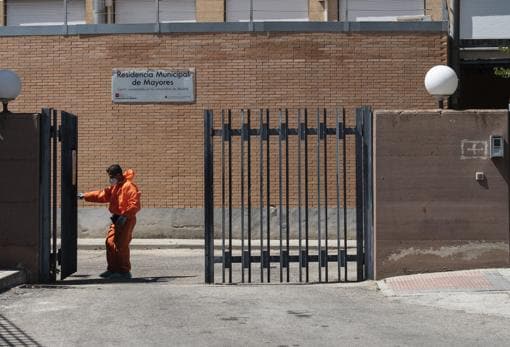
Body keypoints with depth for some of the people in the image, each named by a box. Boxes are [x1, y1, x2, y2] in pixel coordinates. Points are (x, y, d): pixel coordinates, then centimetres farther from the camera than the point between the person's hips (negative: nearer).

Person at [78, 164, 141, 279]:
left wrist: (125, 215, -25)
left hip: (126, 220, -10)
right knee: (110, 242, 9)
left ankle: (124, 271, -2)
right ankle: (113, 269, 19)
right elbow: (102, 195, 21)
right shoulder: (114, 187, 17)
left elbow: (135, 205, -21)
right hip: (116, 219, 10)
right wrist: (85, 196, 17)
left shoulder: (129, 186, -15)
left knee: (121, 245, -10)